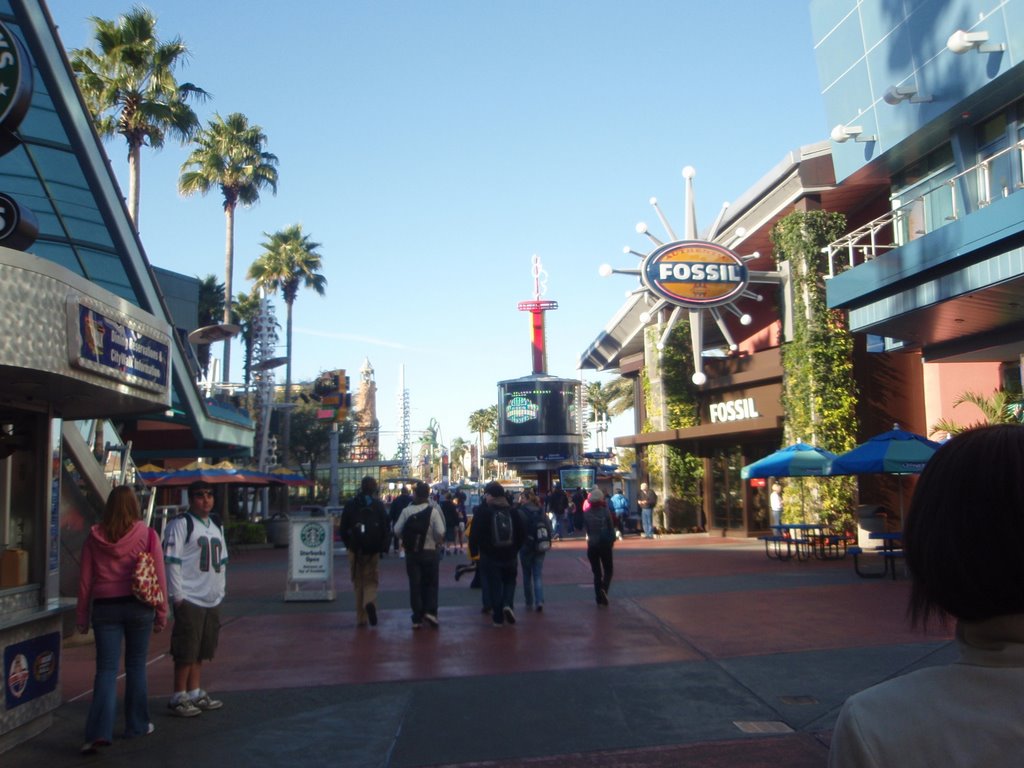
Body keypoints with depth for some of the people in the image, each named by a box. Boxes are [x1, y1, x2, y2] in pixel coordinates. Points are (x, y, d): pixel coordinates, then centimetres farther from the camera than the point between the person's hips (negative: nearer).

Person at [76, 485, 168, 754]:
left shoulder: (95, 536, 0)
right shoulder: (147, 534, -5)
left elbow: (85, 580, 3)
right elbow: (159, 576, -4)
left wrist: (82, 617, 11)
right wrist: (161, 611, 4)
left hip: (105, 607, 1)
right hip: (138, 606, -1)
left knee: (106, 669, 3)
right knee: (136, 666, 13)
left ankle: (99, 732, -7)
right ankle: (137, 724, 23)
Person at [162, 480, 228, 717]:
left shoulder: (216, 526, 17)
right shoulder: (180, 524, -8)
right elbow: (172, 561, -13)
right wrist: (178, 596, -16)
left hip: (212, 600, 8)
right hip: (190, 600, -8)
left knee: (202, 650, 14)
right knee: (186, 651, -3)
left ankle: (195, 693, 24)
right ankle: (179, 697, 8)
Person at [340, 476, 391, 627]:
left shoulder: (350, 504, 2)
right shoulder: (378, 505, -2)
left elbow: (343, 528, 3)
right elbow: (386, 528, -6)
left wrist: (348, 545, 13)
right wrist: (383, 547, 2)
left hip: (355, 550, 1)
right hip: (373, 550, -1)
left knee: (358, 582, 10)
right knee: (371, 581, 8)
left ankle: (361, 618, 11)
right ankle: (370, 602, -22)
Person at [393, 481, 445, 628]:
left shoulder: (407, 510, -4)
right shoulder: (433, 510, -9)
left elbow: (397, 530, -6)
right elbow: (440, 532, -16)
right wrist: (438, 542, 5)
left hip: (411, 552, 1)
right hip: (430, 551, -1)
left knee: (415, 584, 8)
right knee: (431, 583, 14)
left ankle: (417, 618, 9)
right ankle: (430, 611, 0)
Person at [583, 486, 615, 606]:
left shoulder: (587, 513, -6)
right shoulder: (605, 511, -9)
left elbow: (586, 529, 1)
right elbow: (611, 527, -5)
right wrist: (612, 540, 8)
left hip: (592, 545, 2)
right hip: (605, 543, -2)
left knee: (596, 572, 12)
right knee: (608, 570, 10)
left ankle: (599, 597, 9)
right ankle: (604, 588, -17)